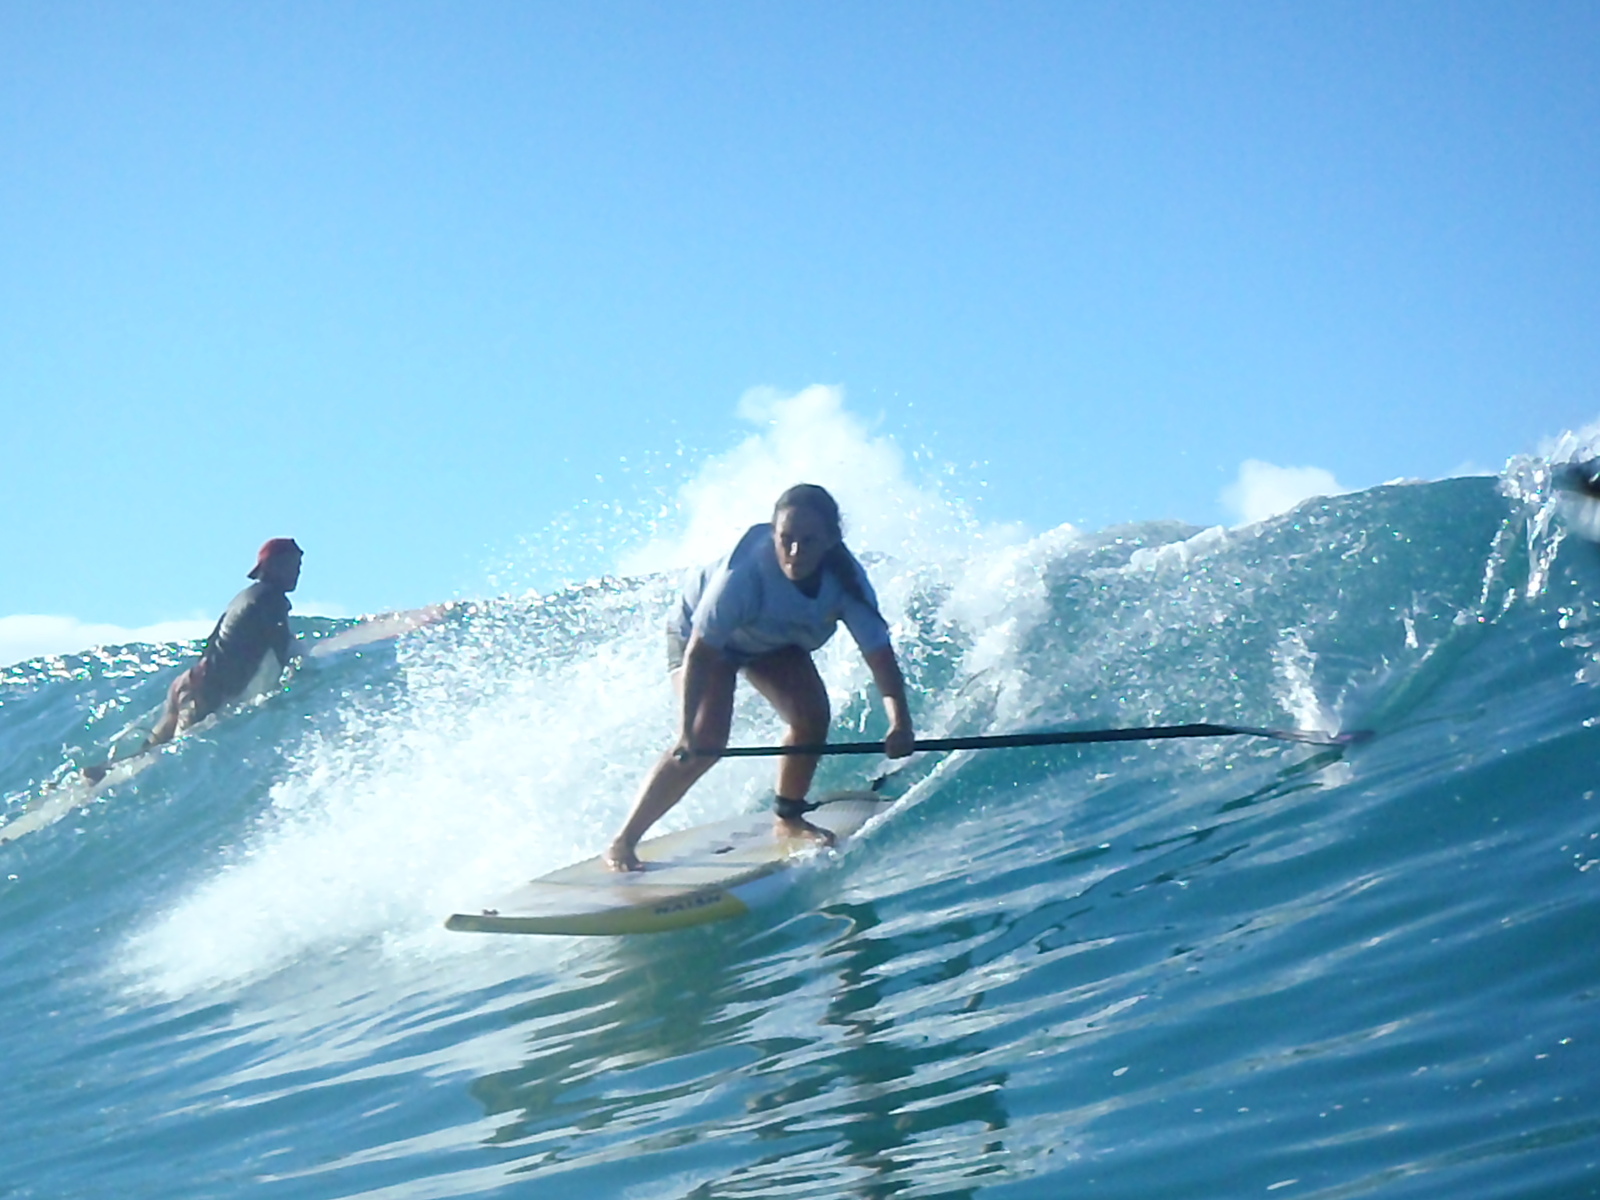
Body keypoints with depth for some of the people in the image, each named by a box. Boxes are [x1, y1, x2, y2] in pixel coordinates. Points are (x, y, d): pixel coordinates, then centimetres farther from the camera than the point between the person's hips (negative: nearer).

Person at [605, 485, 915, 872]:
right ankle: (623, 841, -14)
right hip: (698, 632, -5)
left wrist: (900, 720, -41)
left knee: (812, 714, -14)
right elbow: (699, 653, -38)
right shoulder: (744, 573, -41)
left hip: (774, 641, 5)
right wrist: (687, 729, -44)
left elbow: (878, 651, -28)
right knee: (706, 741, -21)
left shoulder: (846, 578, -29)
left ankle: (788, 818, 12)